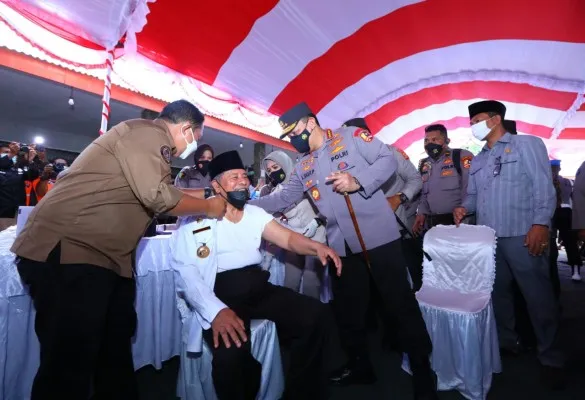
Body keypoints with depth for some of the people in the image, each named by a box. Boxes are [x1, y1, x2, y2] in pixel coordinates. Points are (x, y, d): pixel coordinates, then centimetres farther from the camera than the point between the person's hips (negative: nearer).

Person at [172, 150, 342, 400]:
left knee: (318, 316, -16)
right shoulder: (195, 219, -2)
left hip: (260, 289, 5)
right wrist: (216, 310, -26)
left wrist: (316, 246, -20)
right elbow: (185, 272, -10)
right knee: (231, 352, -34)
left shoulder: (255, 213, 14)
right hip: (220, 294, -4)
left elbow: (288, 238, 4)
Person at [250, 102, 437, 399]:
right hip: (342, 246, 6)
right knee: (347, 309, 15)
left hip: (378, 236, -6)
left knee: (400, 303, 2)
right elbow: (282, 199, 13)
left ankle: (423, 373, 22)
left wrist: (358, 182, -21)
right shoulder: (303, 168, 14)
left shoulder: (351, 137, -3)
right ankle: (360, 367, 37)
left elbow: (388, 159, -7)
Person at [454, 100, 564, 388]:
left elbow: (543, 186, -8)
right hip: (487, 239, 6)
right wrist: (464, 208, -5)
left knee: (538, 297, 1)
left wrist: (540, 224, -17)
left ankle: (550, 358, 16)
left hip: (522, 236, -6)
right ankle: (505, 340, 32)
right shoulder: (477, 160, 18)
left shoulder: (527, 145, 0)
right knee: (497, 292, 15)